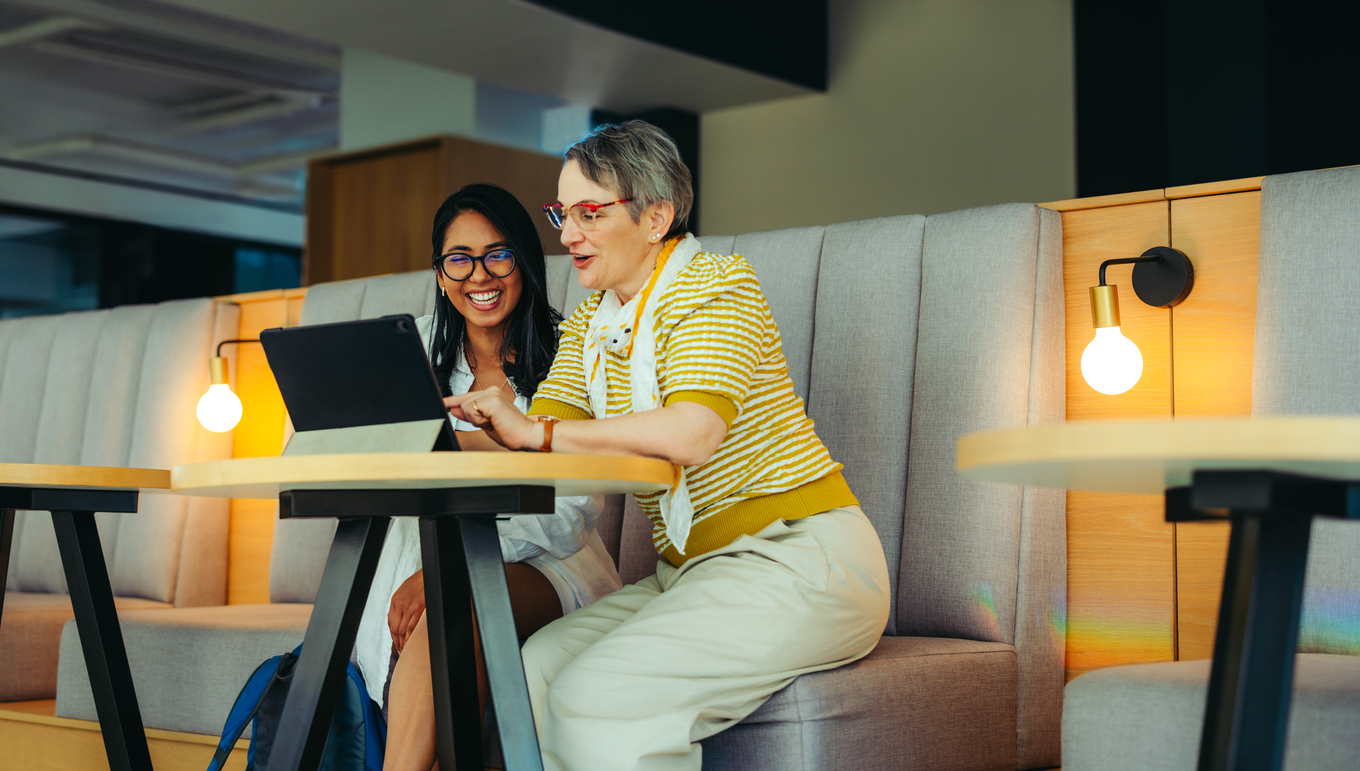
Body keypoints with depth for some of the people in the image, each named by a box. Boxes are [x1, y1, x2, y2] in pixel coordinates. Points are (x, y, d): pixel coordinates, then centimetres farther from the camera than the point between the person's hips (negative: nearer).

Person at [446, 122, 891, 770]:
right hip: (691, 570, 8)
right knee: (531, 671, -12)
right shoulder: (588, 325, 15)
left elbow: (691, 434, -26)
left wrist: (537, 431, -26)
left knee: (593, 696, -24)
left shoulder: (719, 285, -9)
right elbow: (538, 438, 2)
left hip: (800, 560, -7)